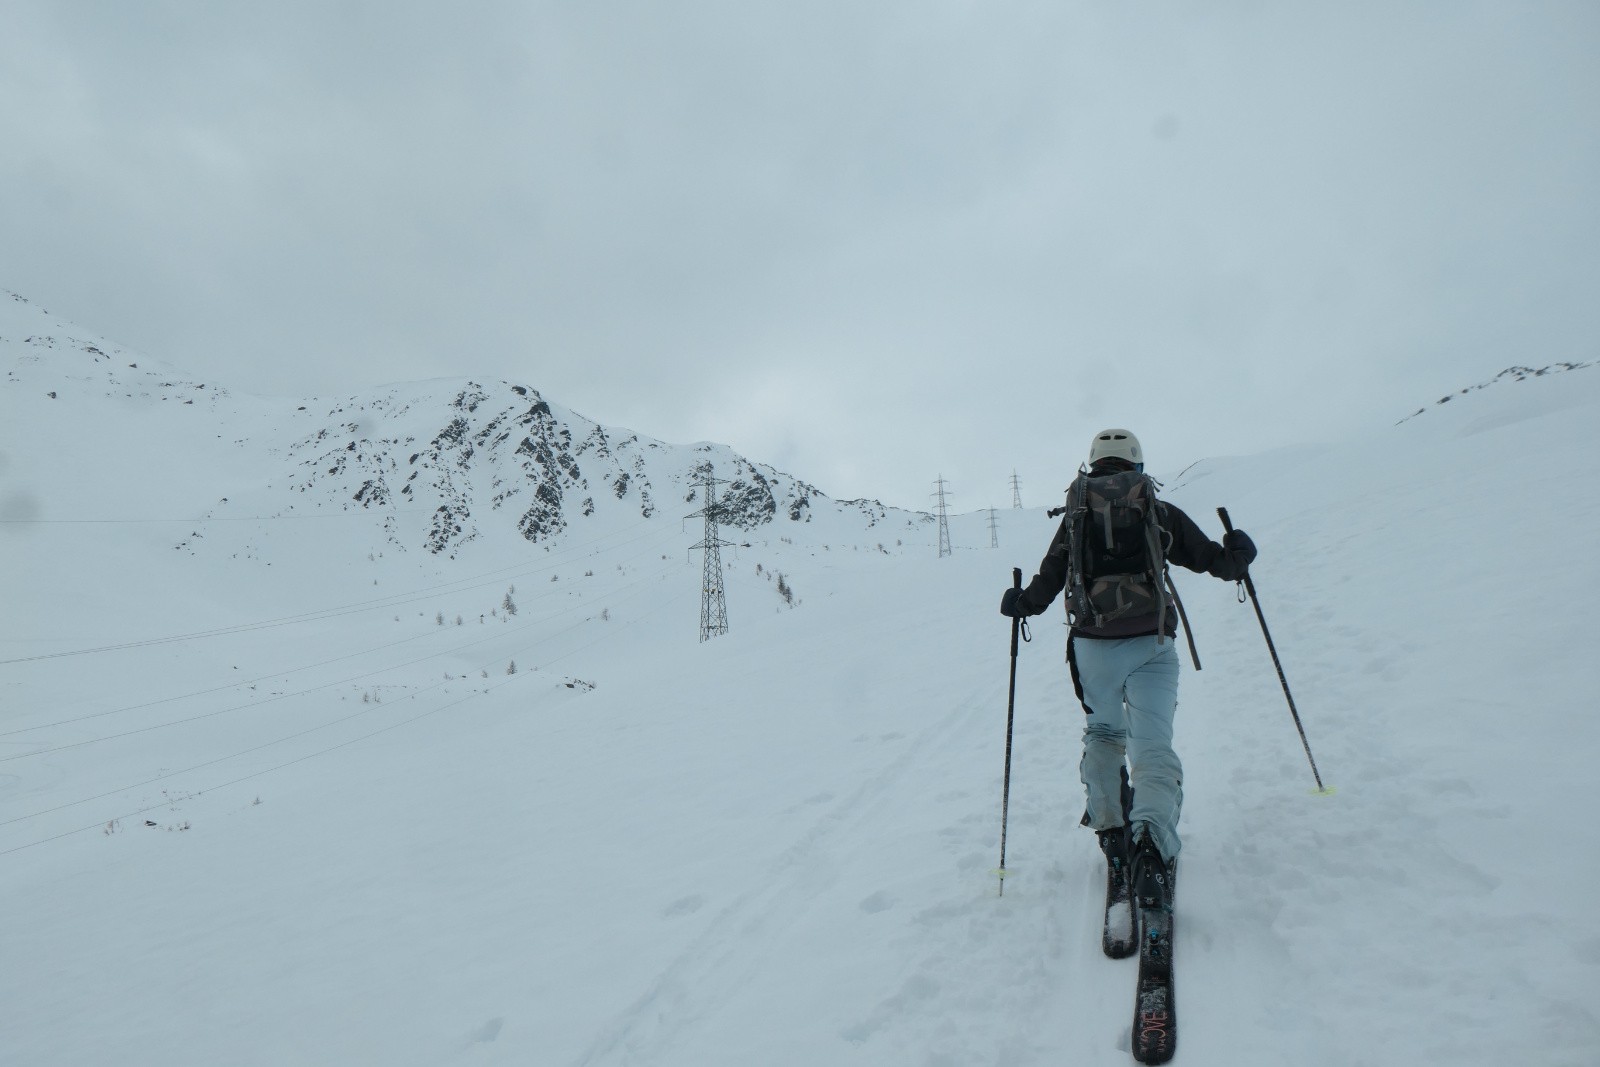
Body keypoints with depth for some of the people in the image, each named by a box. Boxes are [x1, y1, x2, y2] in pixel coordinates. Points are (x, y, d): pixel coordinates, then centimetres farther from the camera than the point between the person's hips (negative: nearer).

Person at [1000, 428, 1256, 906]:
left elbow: (1048, 581, 3)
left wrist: (1020, 604, 21)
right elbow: (1215, 561, 11)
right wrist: (1239, 554, 32)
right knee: (1152, 747, -5)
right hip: (1151, 646, -1)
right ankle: (1151, 838, -28)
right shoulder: (1161, 513, 6)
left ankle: (1110, 828, 19)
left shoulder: (1075, 516, 8)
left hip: (1092, 646, 1)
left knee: (1102, 736, 23)